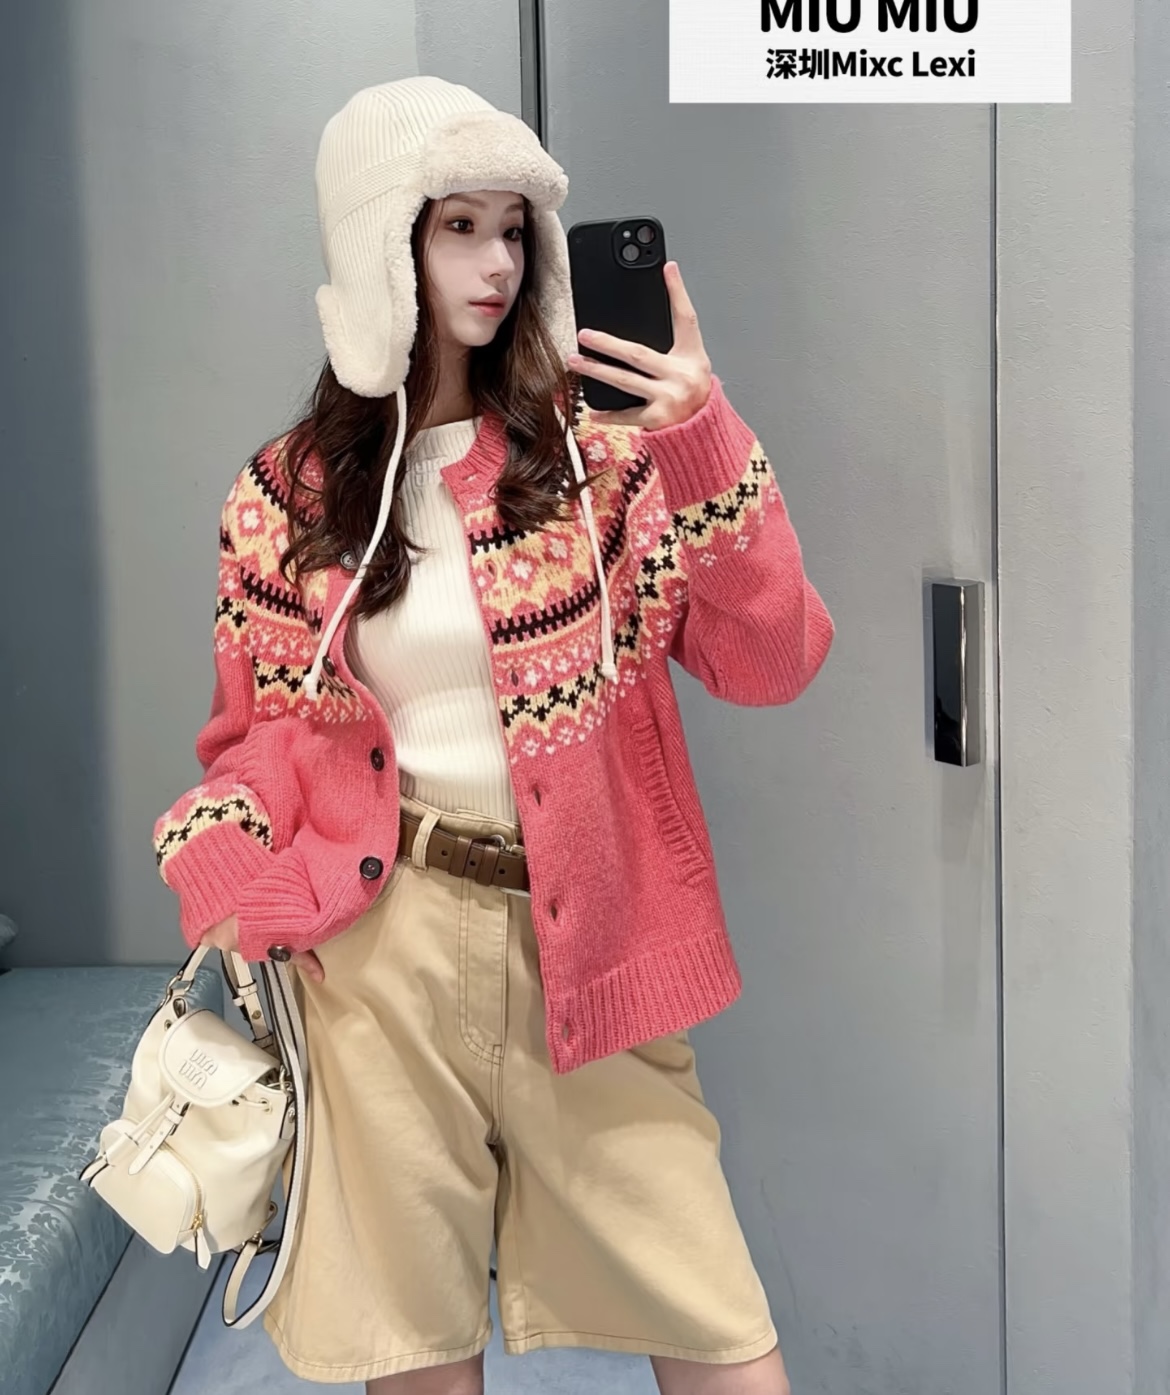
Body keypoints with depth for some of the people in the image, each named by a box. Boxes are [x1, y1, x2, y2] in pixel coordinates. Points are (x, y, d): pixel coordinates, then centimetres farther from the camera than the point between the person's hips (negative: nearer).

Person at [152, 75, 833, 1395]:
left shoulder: (599, 454, 0)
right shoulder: (285, 496, 3)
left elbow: (772, 665, -6)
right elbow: (265, 729, 11)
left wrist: (708, 447, -17)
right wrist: (220, 864, -8)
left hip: (580, 937, 0)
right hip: (380, 944, 1)